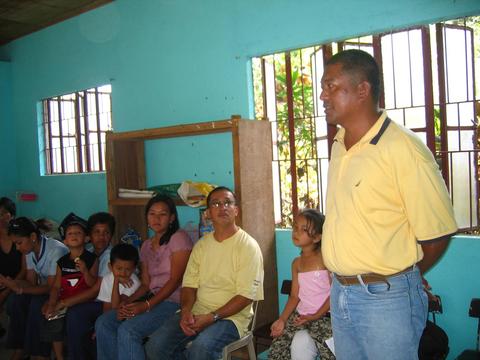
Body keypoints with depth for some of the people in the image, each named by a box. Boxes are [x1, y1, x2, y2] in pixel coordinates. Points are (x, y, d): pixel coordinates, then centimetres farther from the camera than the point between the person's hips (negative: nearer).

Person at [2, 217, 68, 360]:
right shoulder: (30, 250, -1)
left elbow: (51, 287, -25)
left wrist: (21, 289, -32)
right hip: (44, 288, 7)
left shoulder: (56, 250, -27)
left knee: (37, 305, -31)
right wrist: (10, 282, -20)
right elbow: (31, 282, -1)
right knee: (16, 302, -17)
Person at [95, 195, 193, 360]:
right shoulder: (146, 245, 17)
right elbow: (146, 284, 13)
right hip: (153, 299, 8)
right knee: (103, 323, -6)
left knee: (128, 330, -26)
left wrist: (146, 305, -18)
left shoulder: (179, 238, -7)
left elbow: (175, 280, -13)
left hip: (173, 301, -8)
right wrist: (126, 303, -5)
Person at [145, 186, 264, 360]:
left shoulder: (248, 246, -6)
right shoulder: (202, 244, 12)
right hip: (196, 312, 5)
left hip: (231, 315, -5)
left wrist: (211, 317, -18)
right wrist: (186, 311, -11)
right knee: (155, 346, -14)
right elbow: (189, 284, 10)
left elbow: (246, 295, -12)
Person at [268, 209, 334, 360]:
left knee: (301, 344, -24)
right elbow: (294, 296, 8)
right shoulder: (297, 263, 9)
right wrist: (282, 319, -4)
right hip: (300, 315, 5)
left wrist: (316, 316, -16)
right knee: (279, 346, -6)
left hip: (324, 315, -5)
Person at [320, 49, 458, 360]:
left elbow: (436, 235, -14)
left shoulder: (403, 149, -18)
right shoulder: (339, 146, 6)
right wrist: (344, 281, 10)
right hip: (341, 293, 7)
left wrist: (399, 279, 1)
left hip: (386, 298, -7)